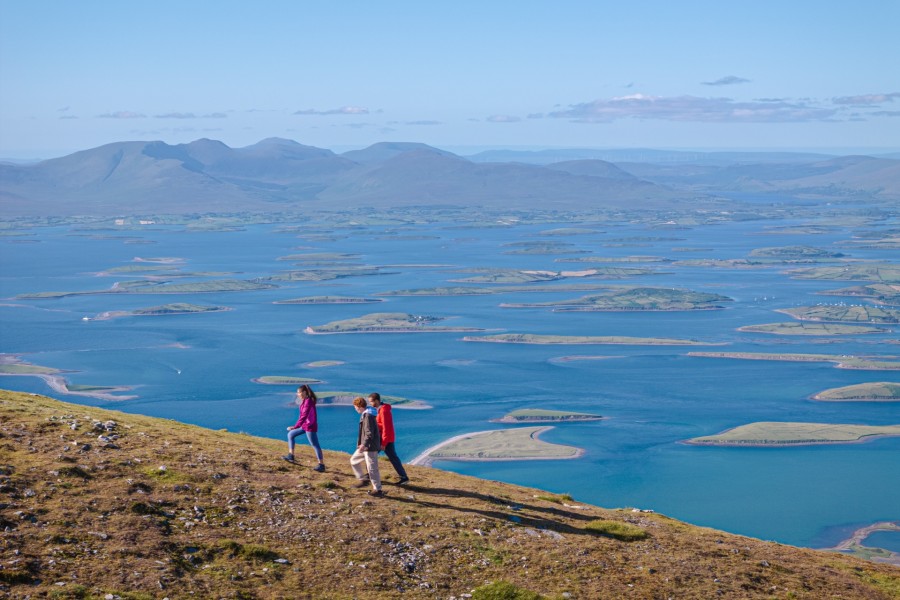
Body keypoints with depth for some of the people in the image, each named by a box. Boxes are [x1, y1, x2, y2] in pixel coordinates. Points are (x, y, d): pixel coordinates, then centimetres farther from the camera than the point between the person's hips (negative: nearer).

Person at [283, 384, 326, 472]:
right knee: (291, 434, 17)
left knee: (315, 445, -6)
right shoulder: (305, 401, 8)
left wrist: (295, 426, -32)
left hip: (310, 426, -10)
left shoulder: (308, 402, -22)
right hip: (305, 425, 10)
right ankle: (290, 456, 19)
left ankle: (321, 465, -3)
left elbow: (304, 416, -28)